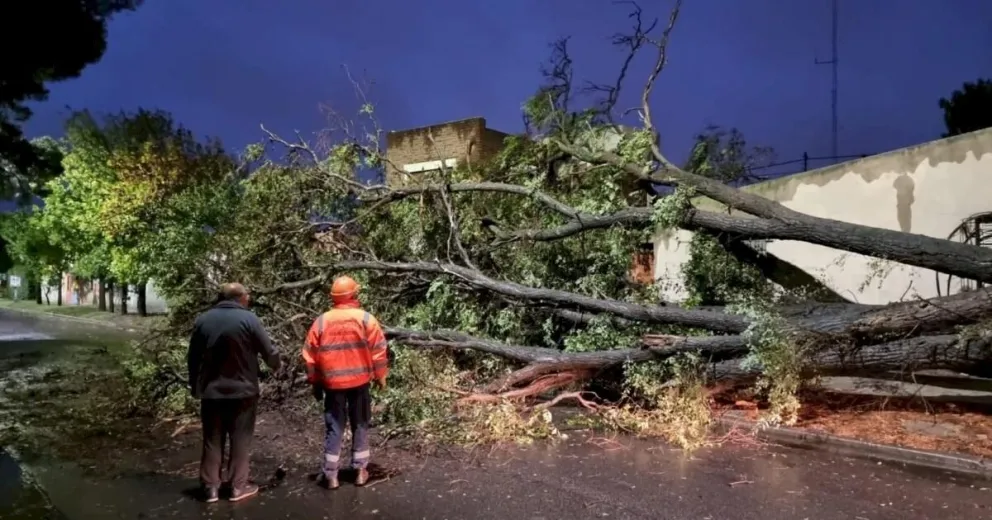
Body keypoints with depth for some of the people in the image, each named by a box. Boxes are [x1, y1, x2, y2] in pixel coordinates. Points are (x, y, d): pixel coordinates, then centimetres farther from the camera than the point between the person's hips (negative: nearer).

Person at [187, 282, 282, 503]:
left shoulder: (202, 320, 3)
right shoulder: (248, 319, -11)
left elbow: (193, 358, 9)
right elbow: (269, 352, -8)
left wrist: (195, 387, 19)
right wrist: (276, 366, 13)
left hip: (211, 391, 4)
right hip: (242, 390, -4)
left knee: (212, 440, 12)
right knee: (240, 440, 8)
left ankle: (210, 487, 17)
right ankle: (238, 486, 14)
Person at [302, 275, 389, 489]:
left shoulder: (321, 321, -1)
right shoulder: (366, 318, -7)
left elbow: (310, 356, 3)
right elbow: (378, 350, -6)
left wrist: (315, 382, 13)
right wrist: (380, 376, 6)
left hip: (332, 383, 1)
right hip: (360, 381, -1)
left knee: (334, 427, 9)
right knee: (360, 425, 12)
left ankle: (330, 475, 11)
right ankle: (360, 471, 18)